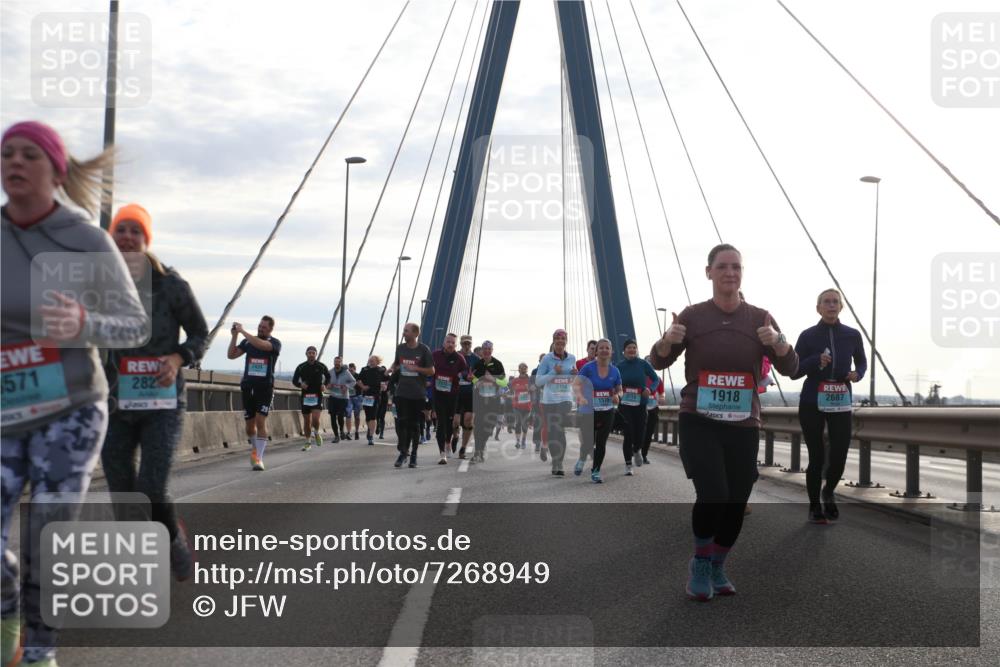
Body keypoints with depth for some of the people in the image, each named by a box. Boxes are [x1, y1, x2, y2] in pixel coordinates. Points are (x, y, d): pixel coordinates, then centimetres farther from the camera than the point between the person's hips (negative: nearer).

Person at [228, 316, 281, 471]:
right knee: (250, 423, 10)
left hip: (265, 387, -4)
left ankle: (259, 458, -14)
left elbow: (261, 345, -23)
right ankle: (254, 449, 34)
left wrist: (242, 331, -21)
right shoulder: (247, 341, 9)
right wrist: (234, 336, -7)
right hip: (247, 386, 4)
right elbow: (231, 355, 4)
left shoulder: (275, 343, -2)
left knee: (261, 421, -14)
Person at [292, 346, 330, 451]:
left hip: (317, 396, -2)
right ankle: (308, 442, 19)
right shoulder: (301, 367, 3)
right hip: (305, 396, 2)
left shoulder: (321, 366, 2)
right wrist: (300, 385, -11)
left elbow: (328, 376, 17)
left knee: (315, 419, -17)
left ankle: (316, 433, 15)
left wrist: (325, 385, -2)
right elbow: (294, 380, 10)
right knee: (306, 421, 6)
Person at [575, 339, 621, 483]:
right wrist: (580, 395, -36)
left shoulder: (614, 371, 3)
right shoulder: (588, 367, -8)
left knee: (601, 443, 3)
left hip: (607, 412, 3)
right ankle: (582, 460, 30)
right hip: (589, 411, -3)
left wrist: (617, 396, -11)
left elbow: (619, 390, 12)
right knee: (588, 443, -4)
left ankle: (595, 471, 20)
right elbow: (576, 385, -15)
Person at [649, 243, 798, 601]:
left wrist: (777, 340, -23)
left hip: (743, 427, 3)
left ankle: (717, 567, 31)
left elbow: (790, 368, -2)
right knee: (712, 495, -19)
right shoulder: (692, 316, -2)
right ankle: (700, 564, 6)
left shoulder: (759, 318, 1)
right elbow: (659, 362, 4)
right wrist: (668, 340, -19)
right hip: (699, 424, -3)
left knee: (735, 504, 5)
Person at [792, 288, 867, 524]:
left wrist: (858, 374, -3)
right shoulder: (808, 336, -2)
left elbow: (862, 362, 20)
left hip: (841, 403, 2)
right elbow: (793, 372, -2)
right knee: (816, 457, 2)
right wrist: (816, 361, -19)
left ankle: (828, 493, 27)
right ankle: (814, 506, 19)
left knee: (839, 456, -5)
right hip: (811, 403, -2)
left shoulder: (852, 335, 4)